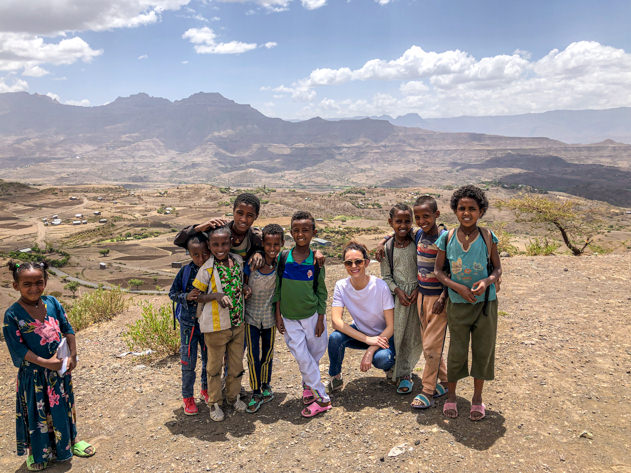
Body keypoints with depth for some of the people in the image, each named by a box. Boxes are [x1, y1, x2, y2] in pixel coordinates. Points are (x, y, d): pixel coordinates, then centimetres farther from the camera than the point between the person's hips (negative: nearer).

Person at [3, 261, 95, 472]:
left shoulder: (52, 303, -4)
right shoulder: (12, 314, -15)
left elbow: (68, 330, 1)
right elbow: (18, 348, -16)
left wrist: (72, 356, -8)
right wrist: (45, 362, -21)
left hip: (60, 368, 4)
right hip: (33, 373, -3)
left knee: (63, 407, 19)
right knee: (37, 413, 12)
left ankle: (69, 442, 41)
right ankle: (37, 453, 34)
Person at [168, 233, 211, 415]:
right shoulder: (186, 271, -9)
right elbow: (172, 293, -2)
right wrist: (186, 296, -19)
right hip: (189, 323, -1)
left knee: (209, 359, 15)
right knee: (188, 361, 6)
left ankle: (206, 389, 38)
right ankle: (187, 397, 24)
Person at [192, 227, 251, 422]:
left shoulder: (238, 261, 0)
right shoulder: (207, 269, -15)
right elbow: (197, 296, -10)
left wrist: (244, 288, -3)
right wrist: (216, 296, -26)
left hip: (238, 323, 5)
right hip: (216, 327, -5)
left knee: (236, 363, 19)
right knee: (215, 366, 12)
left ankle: (233, 396, 40)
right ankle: (214, 402, 31)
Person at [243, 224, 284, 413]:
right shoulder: (251, 264, -18)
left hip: (270, 316, 2)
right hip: (251, 316, -2)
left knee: (268, 353, 18)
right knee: (253, 355, 3)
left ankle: (266, 386, 38)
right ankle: (256, 393, 18)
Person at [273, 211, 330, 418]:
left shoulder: (316, 261, -5)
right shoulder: (283, 257, -5)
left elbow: (321, 291, 0)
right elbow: (278, 288, 2)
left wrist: (320, 319, -1)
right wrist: (278, 315, 1)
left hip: (312, 315, 0)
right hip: (289, 317, 0)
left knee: (315, 353, 9)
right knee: (302, 356, -3)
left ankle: (308, 385, 32)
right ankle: (322, 397, 9)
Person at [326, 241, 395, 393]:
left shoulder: (380, 286, -23)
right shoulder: (341, 286, -16)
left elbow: (391, 326, -19)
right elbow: (336, 321, -24)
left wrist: (370, 351, -29)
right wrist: (368, 339, -32)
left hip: (383, 335, -2)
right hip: (359, 332, 2)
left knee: (381, 359, -34)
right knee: (335, 338, -28)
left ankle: (390, 367, 5)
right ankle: (335, 378, -1)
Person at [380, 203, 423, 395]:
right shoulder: (387, 247, -1)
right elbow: (386, 276, 3)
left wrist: (418, 289, -10)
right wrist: (398, 291, -10)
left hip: (418, 293, 0)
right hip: (398, 293, 0)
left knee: (415, 335, 4)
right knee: (399, 334, 2)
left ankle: (404, 370, 23)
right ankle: (404, 375, 18)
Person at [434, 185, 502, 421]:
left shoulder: (488, 237, -6)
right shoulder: (447, 238, -6)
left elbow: (498, 268, 1)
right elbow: (438, 270, -1)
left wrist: (487, 281, -21)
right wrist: (458, 287, -16)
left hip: (485, 303, 1)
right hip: (457, 303, 0)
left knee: (483, 350, 10)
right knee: (457, 350, 8)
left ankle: (477, 397, 29)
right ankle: (451, 396, 28)